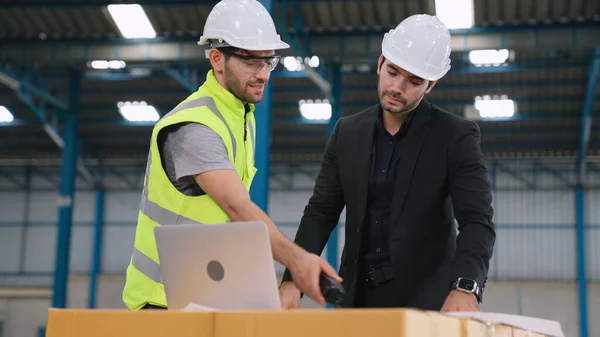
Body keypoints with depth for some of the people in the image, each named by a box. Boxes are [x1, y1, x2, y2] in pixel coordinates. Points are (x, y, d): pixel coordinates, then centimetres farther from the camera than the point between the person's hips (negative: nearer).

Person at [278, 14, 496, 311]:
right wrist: (292, 280, -8)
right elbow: (321, 212, 7)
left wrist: (465, 286, -34)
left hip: (424, 300, -3)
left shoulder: (456, 136, -6)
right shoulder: (347, 133, 6)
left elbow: (477, 220, -15)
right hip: (358, 297, 4)